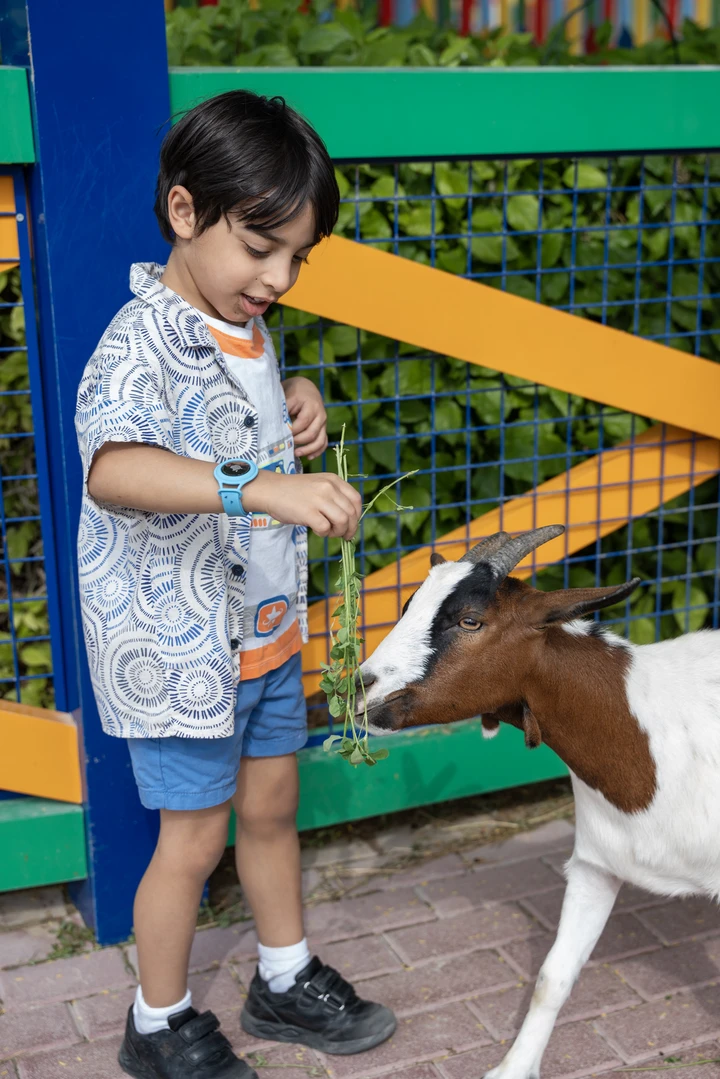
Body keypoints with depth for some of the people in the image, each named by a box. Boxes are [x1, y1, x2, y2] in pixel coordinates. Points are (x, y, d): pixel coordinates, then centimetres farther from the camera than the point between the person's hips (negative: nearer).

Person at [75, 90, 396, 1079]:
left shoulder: (247, 329, 5)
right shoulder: (144, 338, -23)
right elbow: (111, 468, -42)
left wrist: (296, 402, 2)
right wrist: (259, 487, -55)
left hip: (265, 626, 8)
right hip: (178, 645, -8)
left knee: (271, 804, 20)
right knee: (195, 837, 6)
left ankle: (285, 981, 41)